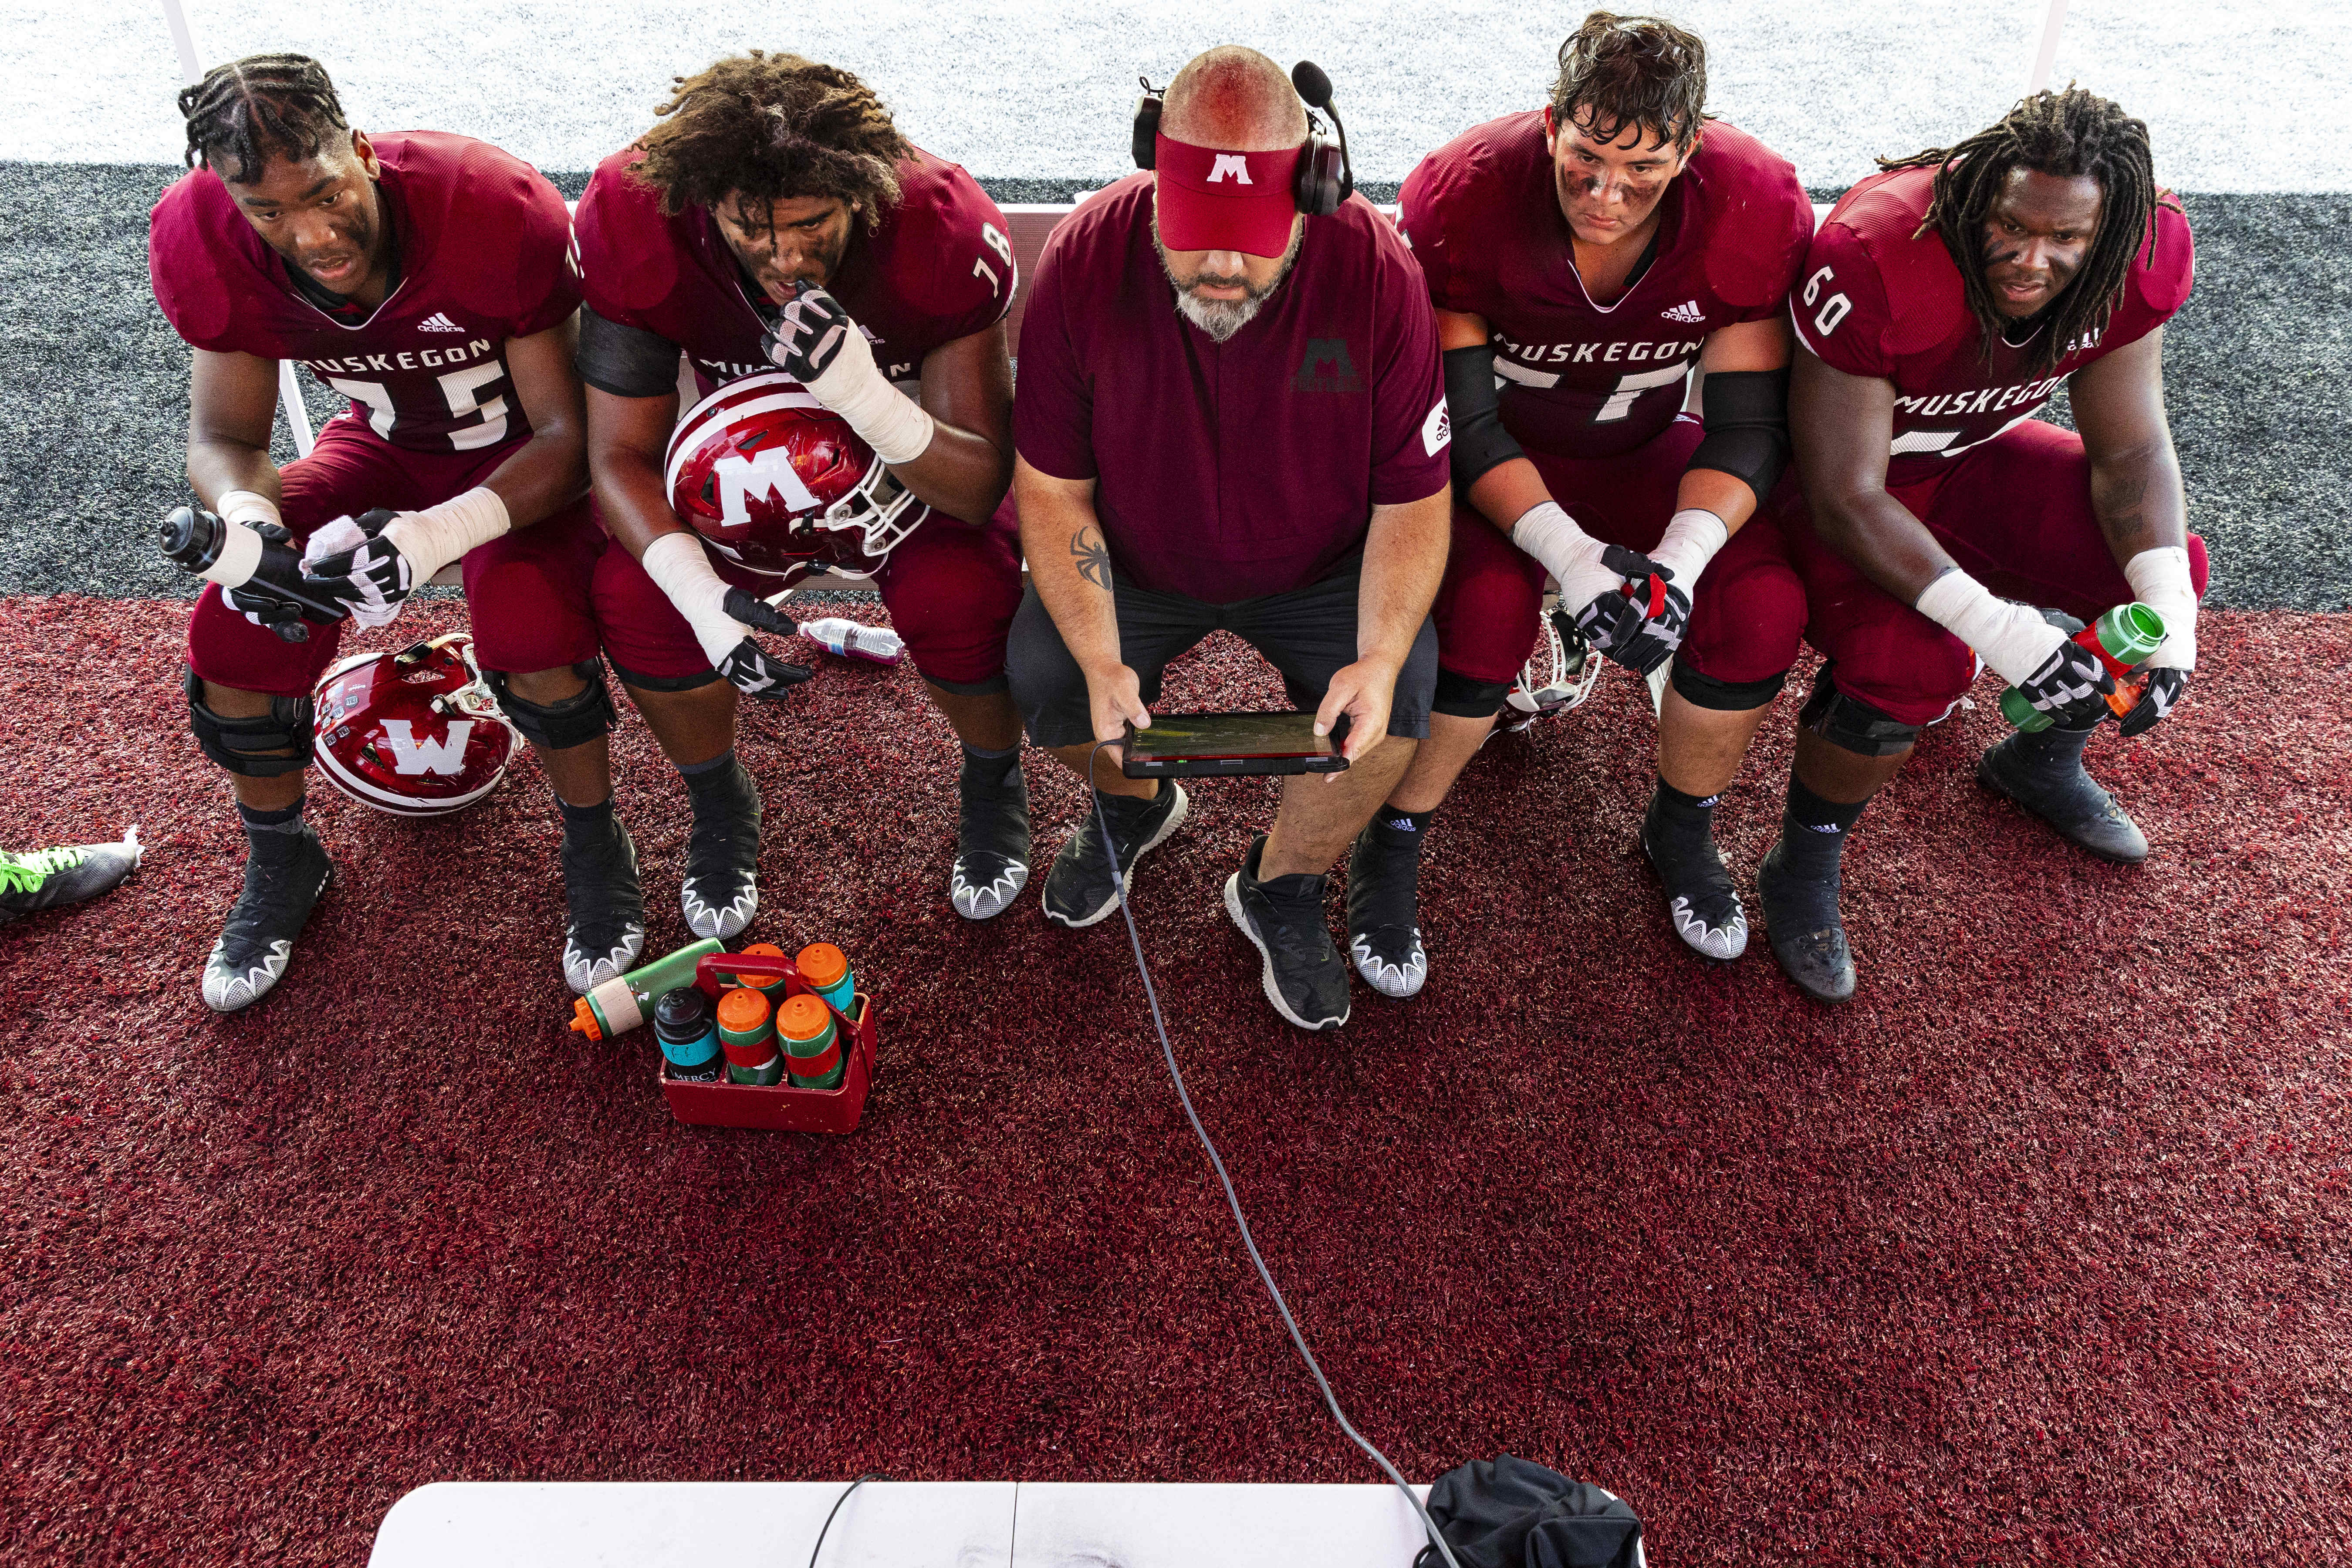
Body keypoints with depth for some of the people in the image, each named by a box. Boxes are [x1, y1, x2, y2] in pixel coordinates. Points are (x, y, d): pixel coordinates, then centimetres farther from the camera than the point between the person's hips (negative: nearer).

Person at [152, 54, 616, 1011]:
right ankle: (281, 861, 16)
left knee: (529, 625, -34)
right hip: (390, 446, 4)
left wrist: (440, 534, -44)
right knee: (235, 632, -14)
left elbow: (569, 433, -27)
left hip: (530, 454, -4)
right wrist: (246, 520, -34)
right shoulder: (207, 245, -20)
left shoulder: (493, 213, -34)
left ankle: (597, 854, -4)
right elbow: (225, 436, -9)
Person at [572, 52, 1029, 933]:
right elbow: (622, 454, -21)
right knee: (636, 595, -23)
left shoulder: (944, 232, -34)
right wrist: (702, 596, -41)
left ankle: (994, 781, 4)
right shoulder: (634, 222, -28)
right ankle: (720, 807, 9)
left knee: (961, 589, -32)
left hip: (912, 462, -2)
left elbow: (981, 491, -31)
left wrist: (863, 392, -51)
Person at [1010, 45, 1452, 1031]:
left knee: (1401, 699, -25)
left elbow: (1412, 499, -15)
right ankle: (1133, 802, 16)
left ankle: (1281, 887, 6)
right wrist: (1101, 663, -28)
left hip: (1317, 570, 0)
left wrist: (1380, 660, -32)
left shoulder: (1377, 272, -23)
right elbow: (1051, 487, -15)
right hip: (1133, 565, 1)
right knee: (1040, 681, -23)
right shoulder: (1085, 263, -21)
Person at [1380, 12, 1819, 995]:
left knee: (1764, 607, -20)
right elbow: (1460, 422, -23)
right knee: (1490, 604, -33)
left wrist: (1682, 556, -33)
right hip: (1489, 457, -3)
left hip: (1638, 450, 3)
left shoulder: (1756, 210, -21)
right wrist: (1566, 549, -38)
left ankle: (1681, 829, 10)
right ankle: (1393, 846, -7)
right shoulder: (1464, 197, -27)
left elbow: (1748, 425, -15)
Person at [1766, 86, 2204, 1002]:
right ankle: (1802, 872, -2)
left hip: (1970, 454, 6)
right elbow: (1847, 499, -32)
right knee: (1914, 661, -30)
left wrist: (2169, 615, -26)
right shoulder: (1873, 263, -37)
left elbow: (2132, 453, -9)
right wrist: (1999, 629, -39)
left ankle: (2041, 762, 23)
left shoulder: (2140, 260, -20)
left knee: (2167, 569, -7)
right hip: (1831, 474, -6)